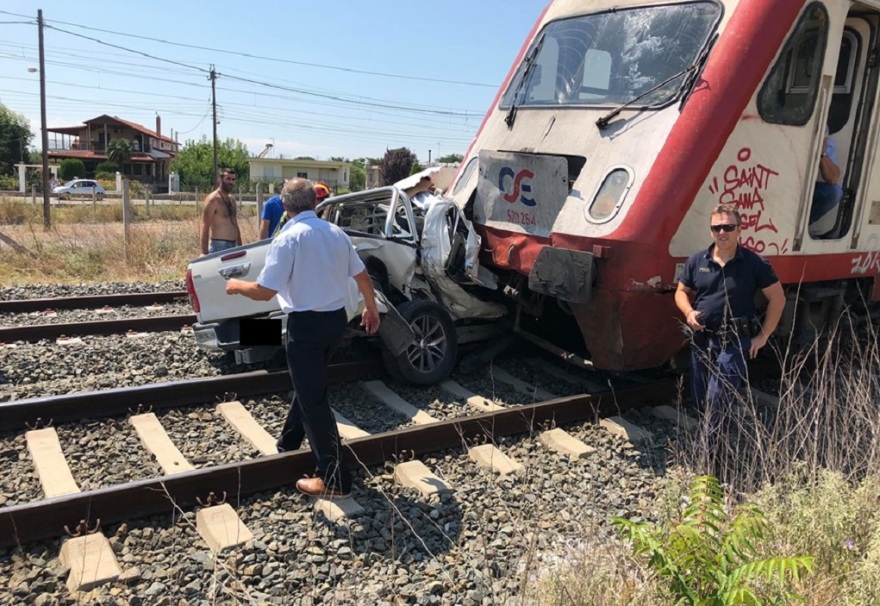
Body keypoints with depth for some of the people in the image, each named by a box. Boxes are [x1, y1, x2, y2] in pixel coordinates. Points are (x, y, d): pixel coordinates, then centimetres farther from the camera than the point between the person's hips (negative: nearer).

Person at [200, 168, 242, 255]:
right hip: (218, 247, -8)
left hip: (233, 246, 8)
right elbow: (205, 228, -14)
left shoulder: (232, 199, 16)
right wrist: (204, 253, -20)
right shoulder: (213, 199, -8)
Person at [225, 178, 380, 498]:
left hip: (306, 324, -7)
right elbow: (362, 276, 12)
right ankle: (288, 445, 43)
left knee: (313, 399, -1)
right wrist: (371, 307, 27)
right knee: (308, 385, 24)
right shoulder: (336, 233, 5)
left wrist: (237, 286, 3)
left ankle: (335, 480, 3)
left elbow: (264, 291, -17)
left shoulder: (288, 238, -15)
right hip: (336, 319, 8)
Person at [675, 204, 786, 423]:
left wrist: (763, 336, -3)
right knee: (699, 403, 15)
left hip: (734, 343, -4)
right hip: (701, 340, 4)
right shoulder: (697, 261, 4)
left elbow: (777, 299, 0)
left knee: (716, 407, -10)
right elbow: (681, 292, 13)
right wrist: (688, 312, -9)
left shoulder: (755, 263, -6)